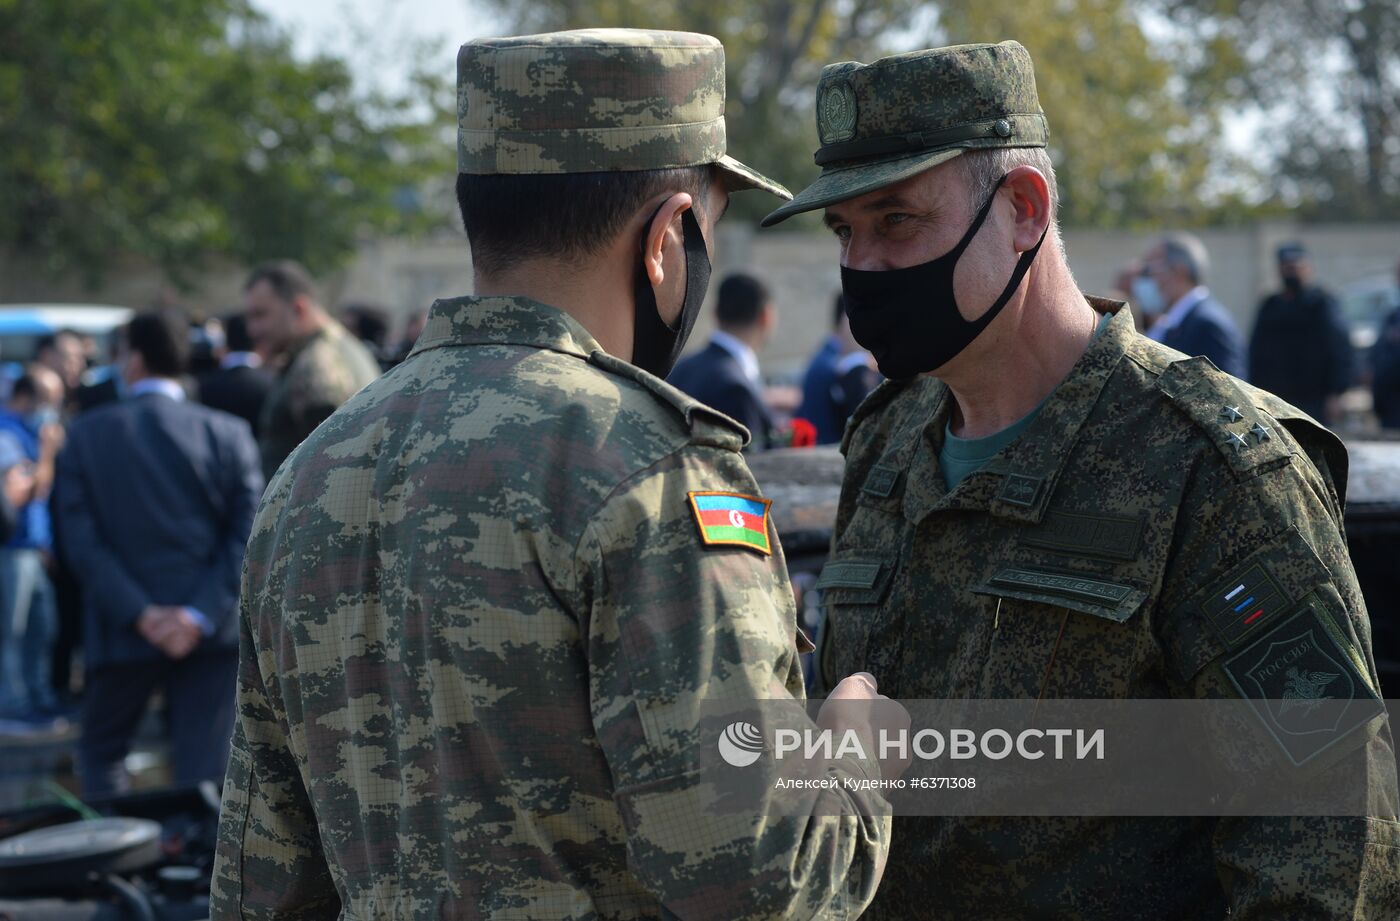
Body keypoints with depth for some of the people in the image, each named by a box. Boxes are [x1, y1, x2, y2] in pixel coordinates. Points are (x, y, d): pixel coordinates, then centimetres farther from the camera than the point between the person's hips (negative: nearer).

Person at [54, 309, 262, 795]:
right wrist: (202, 614, -11)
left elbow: (81, 541, -6)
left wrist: (139, 614, -10)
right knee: (205, 764, 3)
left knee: (101, 748, 17)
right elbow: (247, 536, -7)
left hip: (122, 629, 0)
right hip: (212, 634, 0)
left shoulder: (86, 435, -1)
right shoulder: (228, 433, -1)